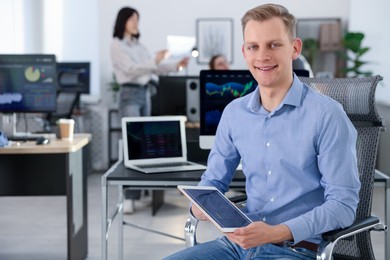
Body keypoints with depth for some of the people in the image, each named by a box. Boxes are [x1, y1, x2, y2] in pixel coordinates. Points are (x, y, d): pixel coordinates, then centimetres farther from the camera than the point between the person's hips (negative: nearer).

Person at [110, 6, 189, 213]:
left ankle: (139, 189, 11)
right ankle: (128, 197, -15)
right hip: (130, 95, -8)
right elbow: (131, 69, -17)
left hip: (145, 93, 8)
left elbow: (155, 69, 14)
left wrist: (176, 66, -1)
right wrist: (155, 60, -27)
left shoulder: (139, 45, 17)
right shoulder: (116, 45, -5)